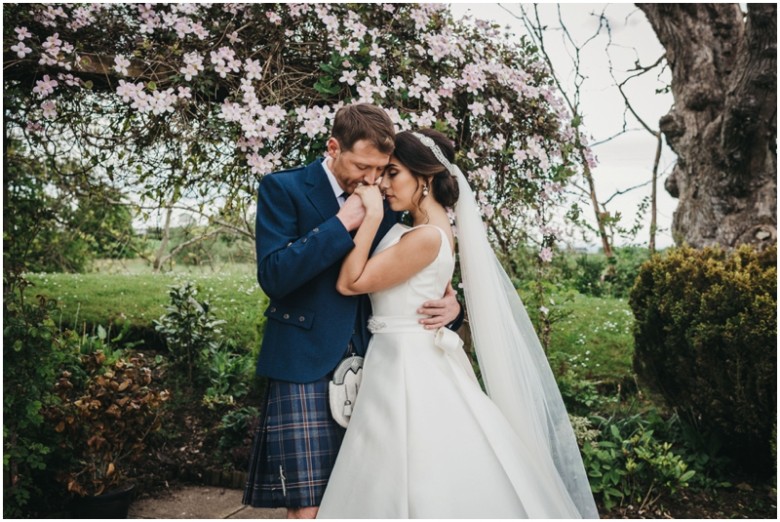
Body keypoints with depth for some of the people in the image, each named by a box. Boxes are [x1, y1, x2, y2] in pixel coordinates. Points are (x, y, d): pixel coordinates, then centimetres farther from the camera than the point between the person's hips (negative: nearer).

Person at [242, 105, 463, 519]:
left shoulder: (385, 205, 11)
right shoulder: (282, 189, -2)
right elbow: (273, 276, -13)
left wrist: (449, 306, -5)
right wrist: (342, 224, -15)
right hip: (306, 367, -4)